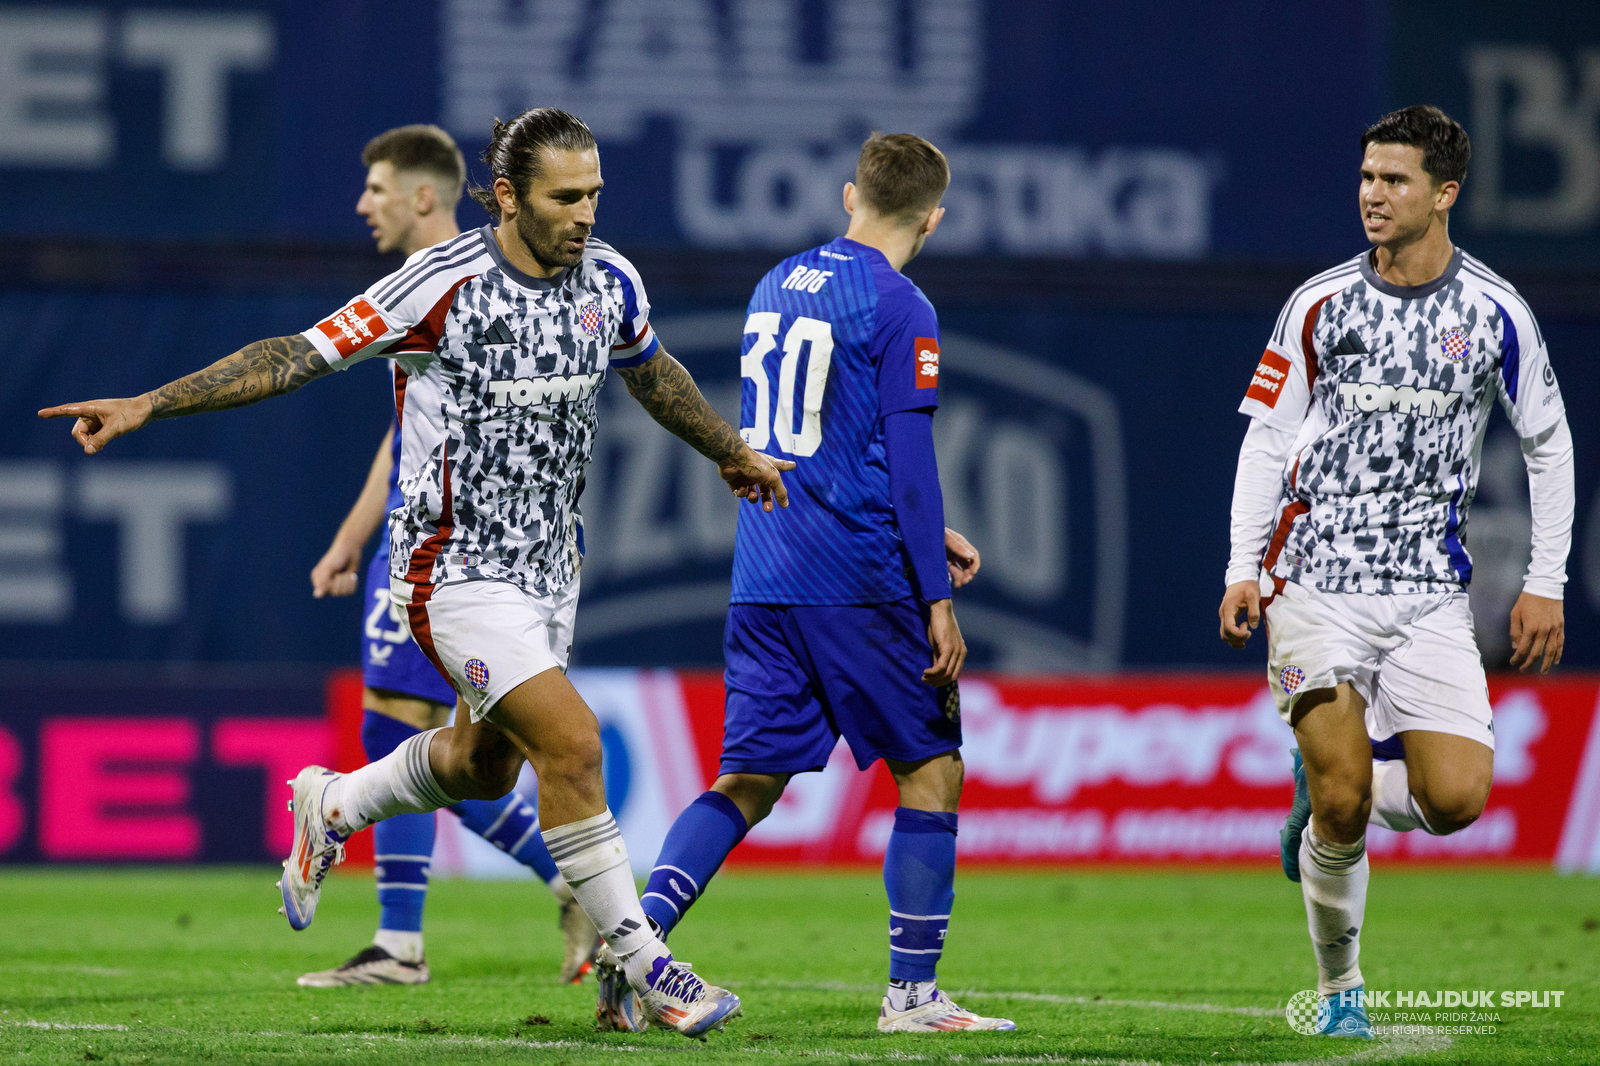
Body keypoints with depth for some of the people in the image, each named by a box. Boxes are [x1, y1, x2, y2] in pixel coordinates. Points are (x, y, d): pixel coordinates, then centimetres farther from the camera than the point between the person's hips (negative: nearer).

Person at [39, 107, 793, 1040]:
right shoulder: (443, 284, -19)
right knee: (573, 744, -17)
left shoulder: (610, 282, 0)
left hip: (549, 564, 7)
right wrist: (147, 406, -20)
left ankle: (331, 808, 47)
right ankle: (643, 965, -7)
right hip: (456, 569, -7)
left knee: (485, 767, 19)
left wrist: (732, 453, 36)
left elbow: (651, 372, 22)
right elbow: (300, 356, -15)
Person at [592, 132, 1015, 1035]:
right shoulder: (899, 307, -8)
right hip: (860, 582, -6)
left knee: (749, 778, 8)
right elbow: (908, 458, -13)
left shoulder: (777, 286, 16)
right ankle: (913, 994, 4)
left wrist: (924, 531, 27)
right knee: (933, 768, 6)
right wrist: (938, 598, -10)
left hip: (763, 580, 6)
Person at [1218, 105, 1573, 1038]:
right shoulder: (1321, 306, 2)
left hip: (1432, 596, 1)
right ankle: (1339, 987, 12)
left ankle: (1340, 788, 20)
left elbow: (1549, 445, 10)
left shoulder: (1495, 313, 2)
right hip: (1316, 585, -1)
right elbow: (1268, 439, 7)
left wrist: (1546, 584, 5)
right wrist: (1244, 569, -3)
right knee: (1339, 809, -9)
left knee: (1455, 801, -13)